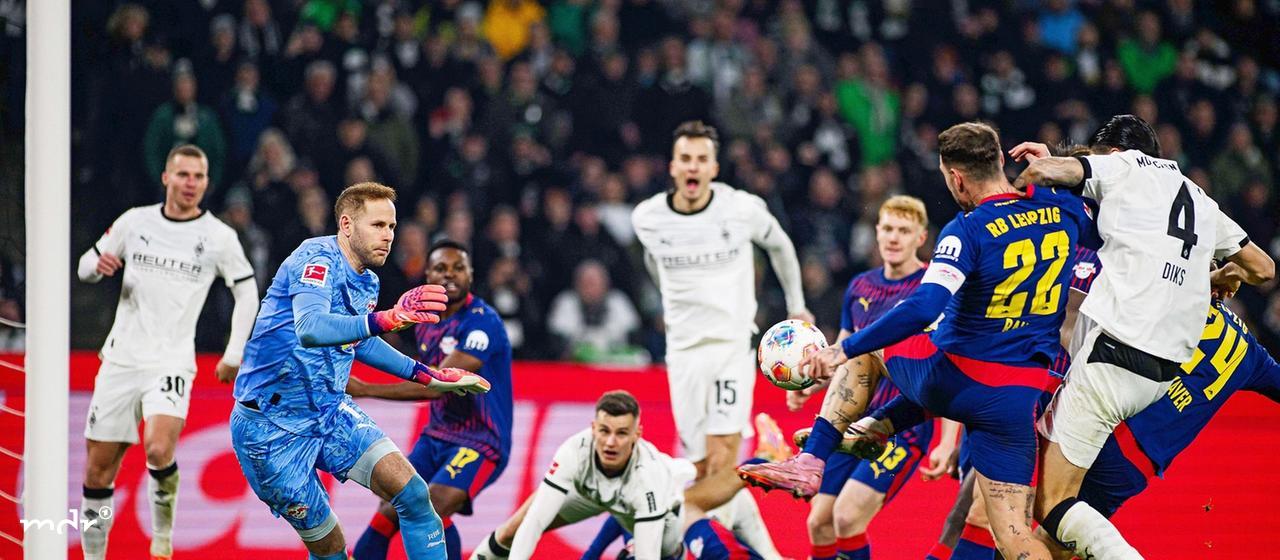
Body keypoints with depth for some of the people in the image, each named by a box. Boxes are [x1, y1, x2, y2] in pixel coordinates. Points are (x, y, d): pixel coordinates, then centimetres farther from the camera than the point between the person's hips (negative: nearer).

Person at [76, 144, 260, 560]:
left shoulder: (219, 237, -1)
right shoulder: (134, 222, 5)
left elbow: (247, 294, 9)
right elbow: (85, 267, 15)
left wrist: (234, 355, 3)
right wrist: (97, 265, -9)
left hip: (171, 362, -3)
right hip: (122, 358, 3)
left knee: (159, 450, -26)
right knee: (98, 469, 1)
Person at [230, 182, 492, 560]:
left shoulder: (368, 283, 5)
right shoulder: (317, 259, -20)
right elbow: (310, 328, -41)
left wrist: (425, 375, 26)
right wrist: (386, 319, -53)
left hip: (331, 412, 7)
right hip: (272, 425, -7)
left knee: (413, 493, -10)